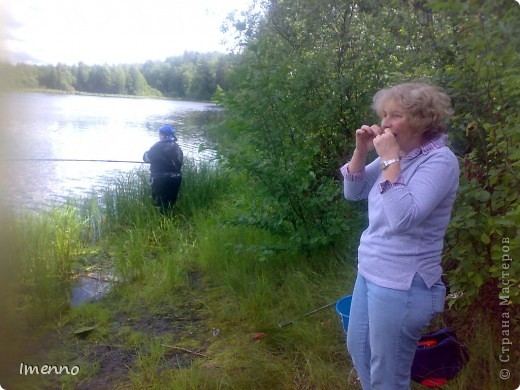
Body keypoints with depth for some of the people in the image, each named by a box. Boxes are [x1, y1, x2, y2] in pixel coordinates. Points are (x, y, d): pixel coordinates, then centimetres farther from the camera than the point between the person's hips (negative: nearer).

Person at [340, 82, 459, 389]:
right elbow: (353, 193, 8)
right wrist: (362, 151, -6)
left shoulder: (440, 160, -19)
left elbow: (403, 218, -31)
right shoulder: (398, 154, 2)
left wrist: (389, 160, -26)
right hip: (370, 272, 8)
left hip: (402, 284, -8)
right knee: (358, 349, 25)